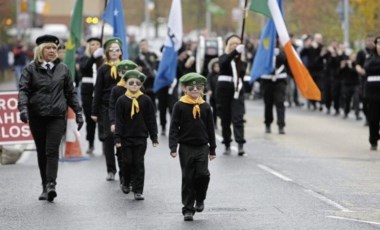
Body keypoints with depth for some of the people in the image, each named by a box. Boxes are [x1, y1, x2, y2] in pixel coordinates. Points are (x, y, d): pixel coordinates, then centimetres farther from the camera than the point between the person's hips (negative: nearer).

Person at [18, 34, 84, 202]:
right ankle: (45, 187, 14)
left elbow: (70, 93, 14)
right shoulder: (30, 69, 5)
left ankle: (51, 185, -20)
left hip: (57, 116, 0)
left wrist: (78, 112, 10)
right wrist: (23, 108, -21)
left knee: (52, 150, -13)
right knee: (42, 152, 6)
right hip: (37, 117, 1)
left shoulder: (63, 69, 10)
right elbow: (23, 90, -5)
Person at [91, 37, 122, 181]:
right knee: (108, 137, 3)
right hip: (106, 107, 1)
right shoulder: (103, 69, 5)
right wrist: (95, 111, 0)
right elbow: (98, 91, 4)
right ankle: (111, 170, 11)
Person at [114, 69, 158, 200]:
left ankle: (138, 190, 4)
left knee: (139, 163, 1)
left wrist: (154, 137, 1)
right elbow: (119, 121, -2)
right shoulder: (122, 100, -2)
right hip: (126, 137, 0)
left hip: (141, 137, 0)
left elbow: (151, 120, 2)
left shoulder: (146, 100, -1)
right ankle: (126, 183, 32)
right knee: (127, 162, 7)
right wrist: (117, 138, -6)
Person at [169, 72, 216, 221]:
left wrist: (212, 149, 11)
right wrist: (173, 147, -12)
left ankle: (200, 199, 17)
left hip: (202, 147, 1)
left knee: (203, 174, -11)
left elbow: (210, 129, 9)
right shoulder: (180, 106, -4)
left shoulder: (205, 107, 3)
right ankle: (188, 209, 9)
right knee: (187, 178, 2)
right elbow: (174, 127, -5)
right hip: (186, 147, -1)